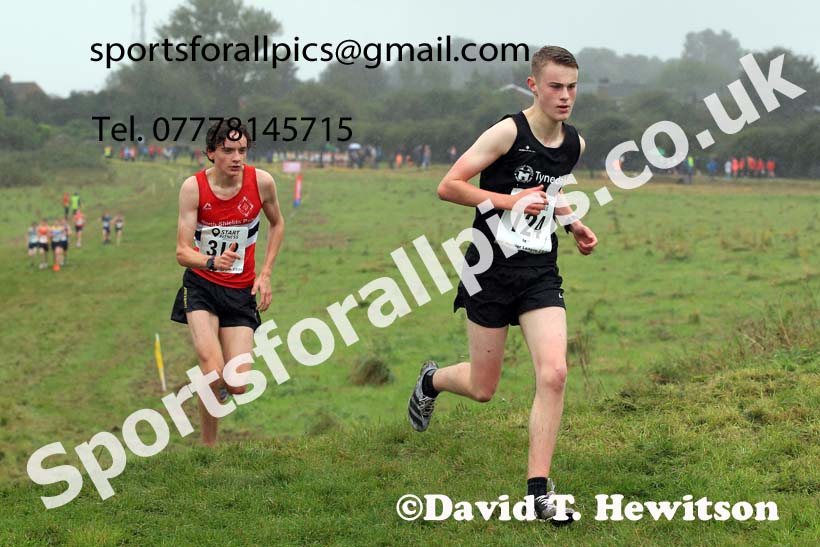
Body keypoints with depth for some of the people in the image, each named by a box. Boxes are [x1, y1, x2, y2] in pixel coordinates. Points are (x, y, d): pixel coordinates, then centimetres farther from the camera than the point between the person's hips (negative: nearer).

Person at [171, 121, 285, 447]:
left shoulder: (261, 182, -9)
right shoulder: (193, 187, -14)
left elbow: (277, 224, 13)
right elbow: (182, 252, -16)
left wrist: (265, 273, 5)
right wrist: (212, 262, -38)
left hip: (241, 291, 2)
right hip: (201, 287, -2)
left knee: (238, 386, -6)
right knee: (213, 374, -22)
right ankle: (208, 445, -2)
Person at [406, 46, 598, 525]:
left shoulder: (574, 143, 5)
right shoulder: (509, 132, -14)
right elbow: (448, 187, -15)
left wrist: (573, 223, 10)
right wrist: (510, 200, -23)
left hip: (540, 272, 4)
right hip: (493, 269, -4)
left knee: (553, 374, -15)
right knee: (483, 389, 6)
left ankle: (539, 488, -7)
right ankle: (432, 380, 43)